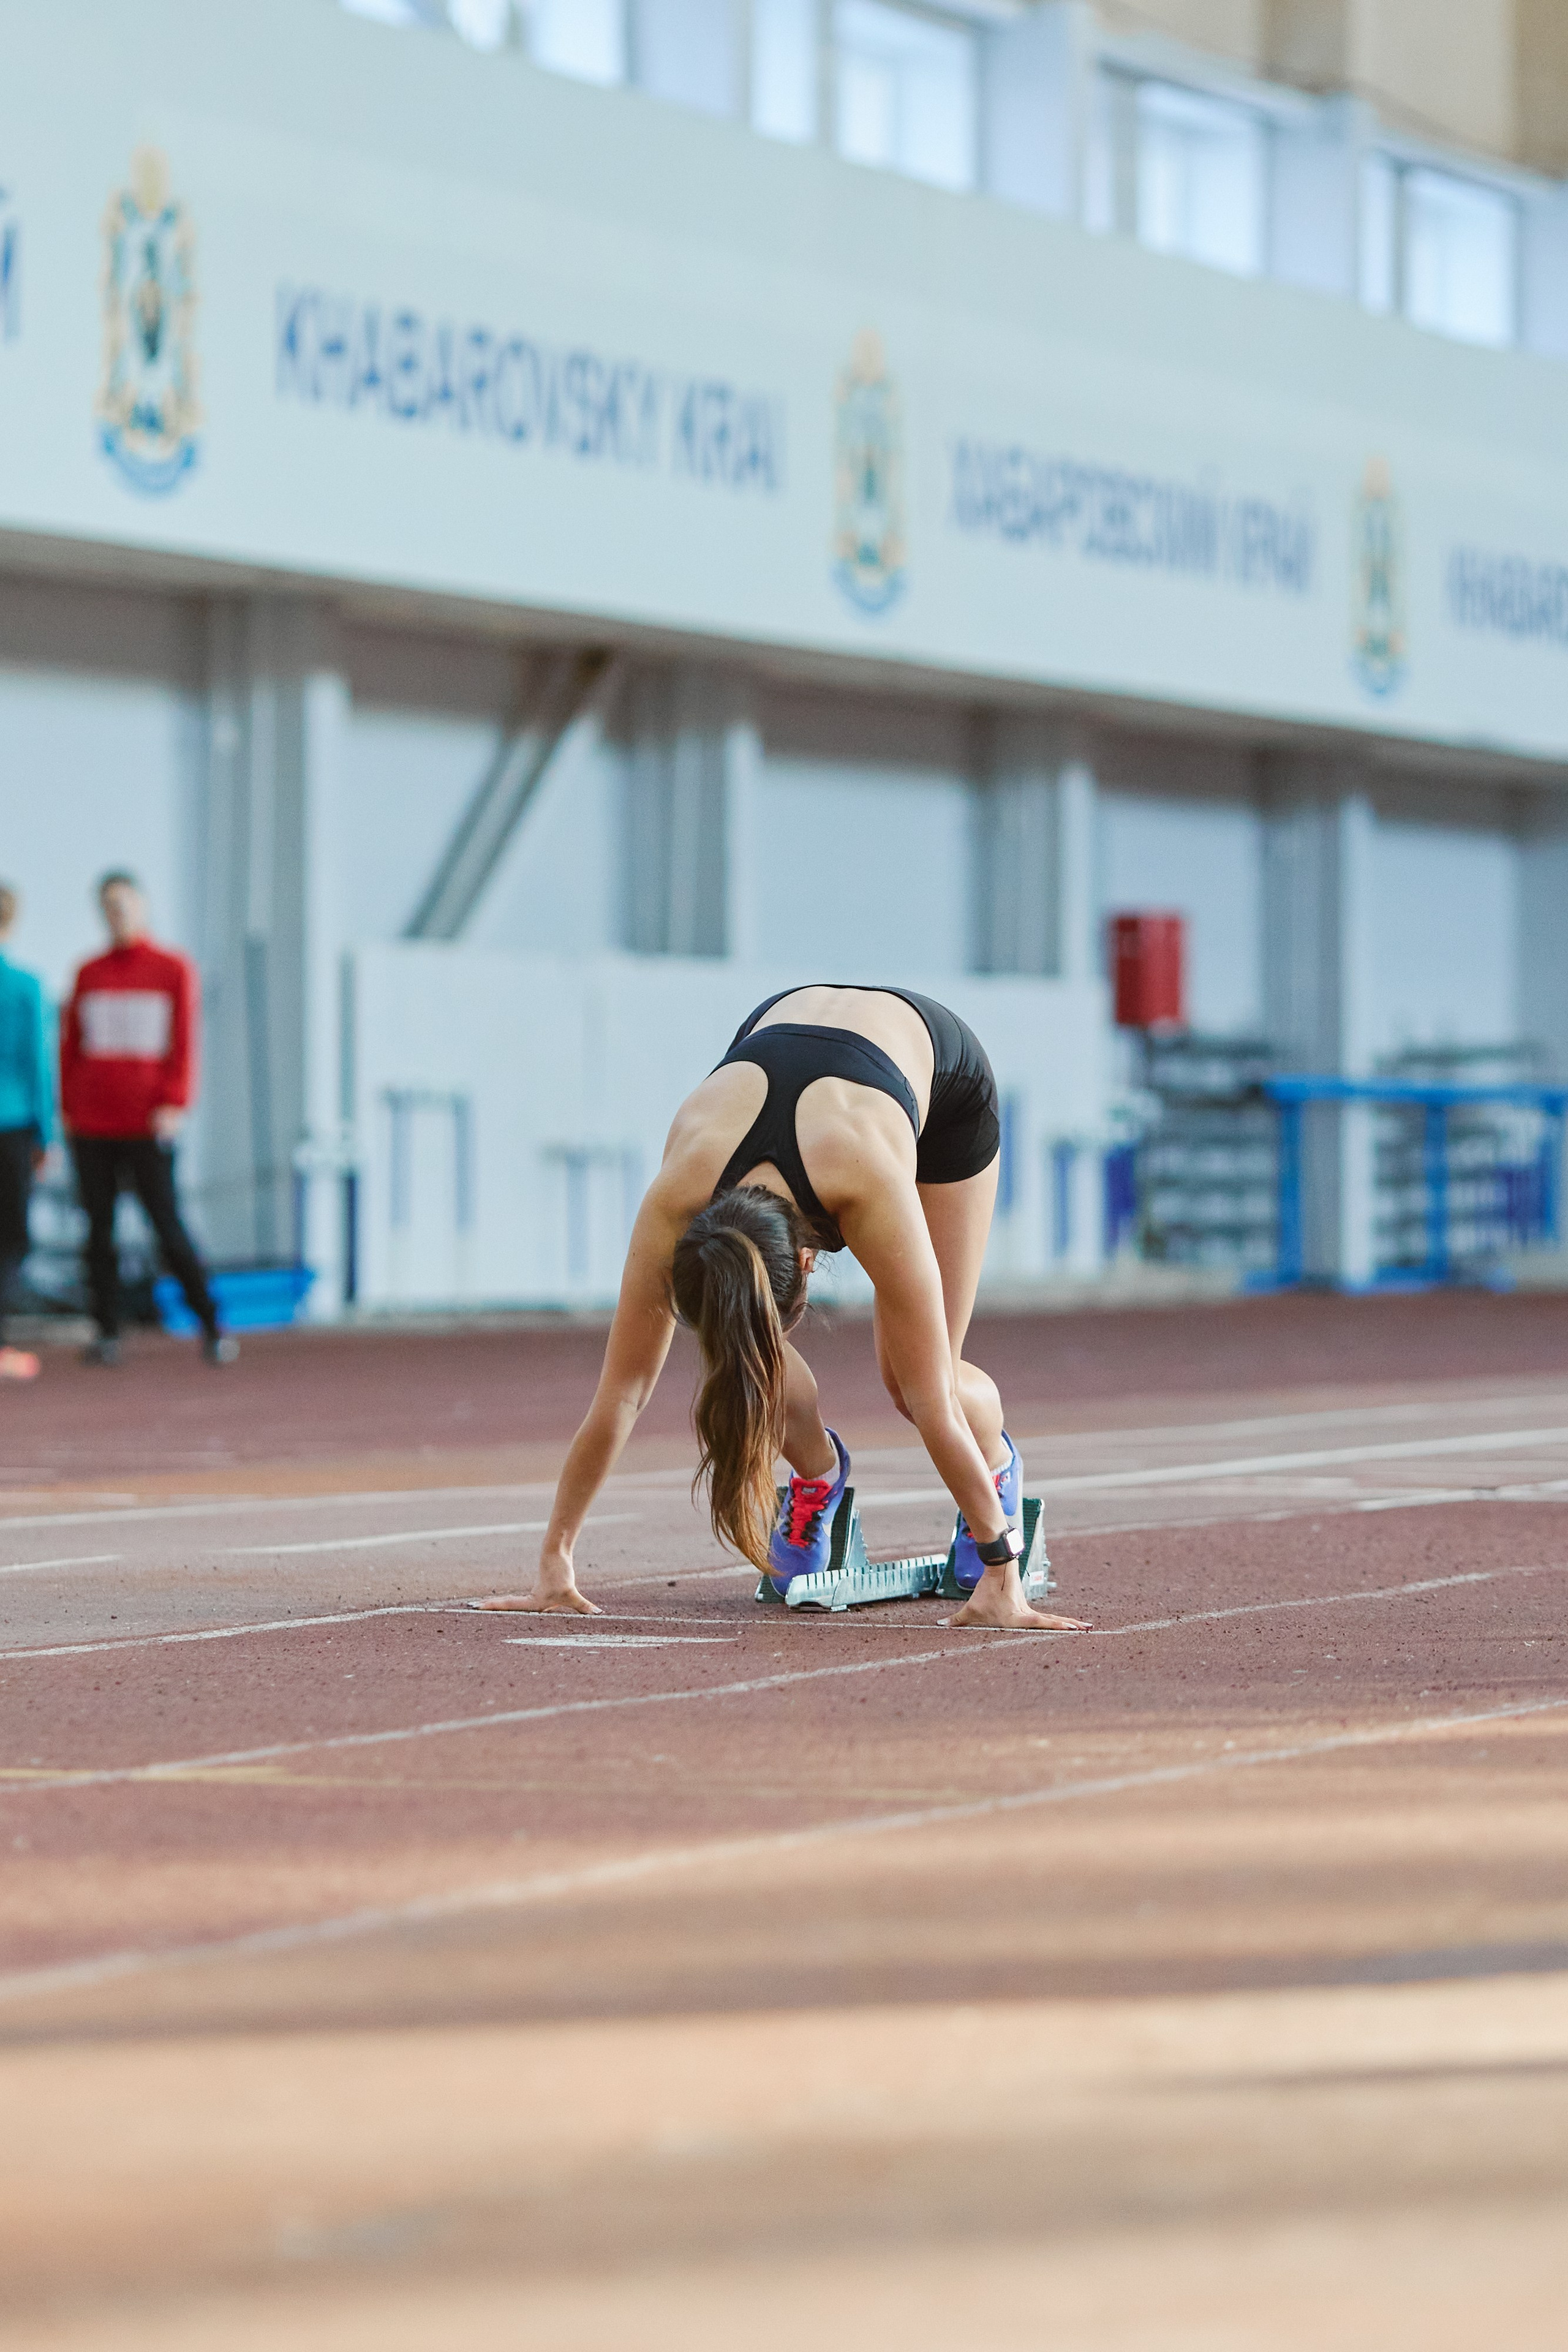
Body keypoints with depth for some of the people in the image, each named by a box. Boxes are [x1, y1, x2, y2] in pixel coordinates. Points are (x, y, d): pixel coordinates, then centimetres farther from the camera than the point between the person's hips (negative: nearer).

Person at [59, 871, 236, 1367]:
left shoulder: (173, 969, 4)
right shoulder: (89, 974, 12)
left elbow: (184, 1042, -1)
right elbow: (71, 1044, 14)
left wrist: (174, 1105, -11)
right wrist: (69, 1110, 6)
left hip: (148, 1125, -3)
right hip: (92, 1128, 3)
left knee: (167, 1227, -5)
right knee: (99, 1228, 2)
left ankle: (210, 1323, 5)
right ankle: (107, 1331, 6)